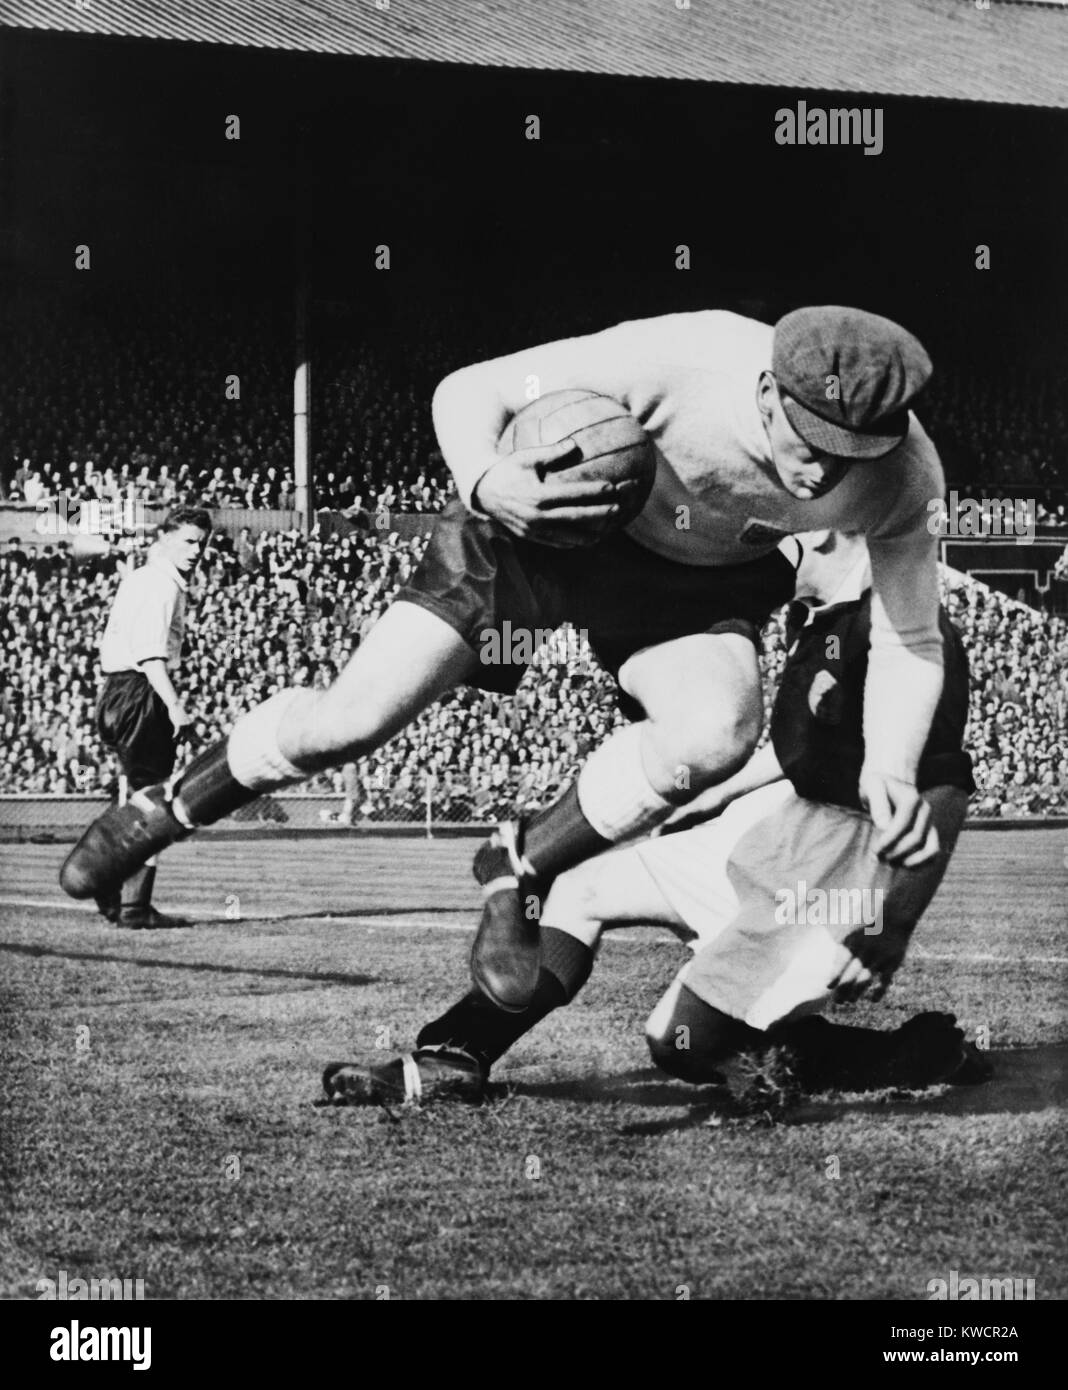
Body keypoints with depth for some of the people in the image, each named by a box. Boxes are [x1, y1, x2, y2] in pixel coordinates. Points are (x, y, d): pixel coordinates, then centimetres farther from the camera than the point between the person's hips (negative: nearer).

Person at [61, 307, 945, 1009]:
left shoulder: (900, 479, -28)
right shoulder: (679, 362, -37)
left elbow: (910, 643, -14)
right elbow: (469, 390, -24)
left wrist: (892, 773, -31)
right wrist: (487, 484, -45)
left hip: (692, 582, 2)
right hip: (541, 519, -2)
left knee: (719, 731, -30)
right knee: (355, 718, -10)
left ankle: (522, 873, -5)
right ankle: (170, 810, 20)